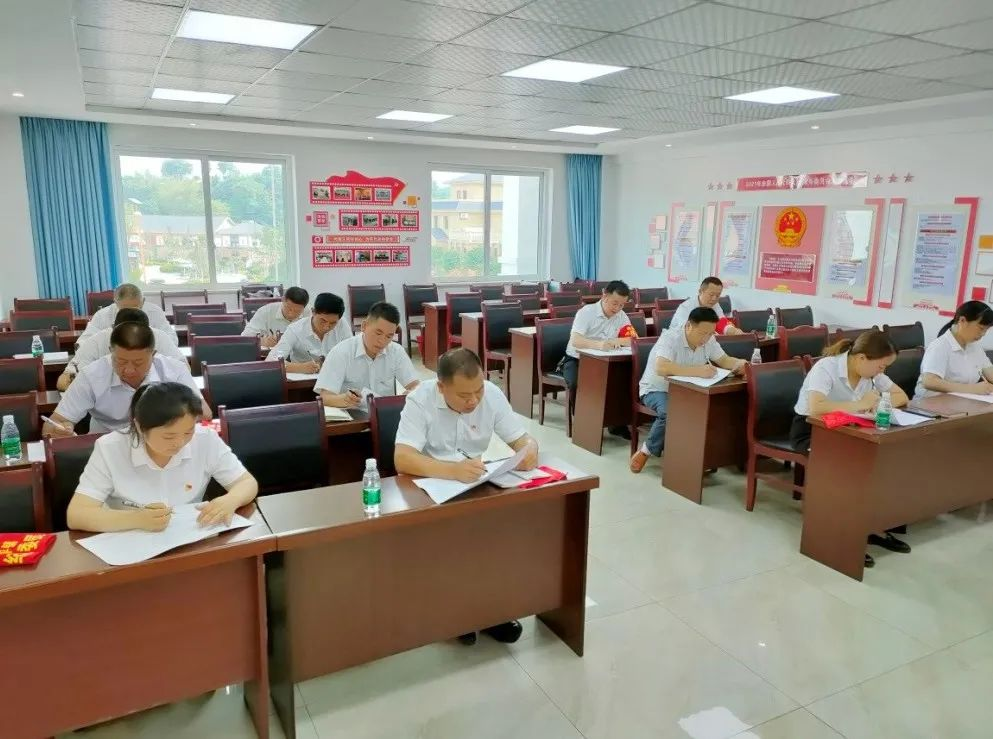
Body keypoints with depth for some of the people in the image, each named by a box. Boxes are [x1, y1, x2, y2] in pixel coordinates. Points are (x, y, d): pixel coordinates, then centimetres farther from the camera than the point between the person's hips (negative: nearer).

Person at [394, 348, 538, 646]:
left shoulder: (492, 394, -9)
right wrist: (453, 470, -46)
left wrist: (530, 450, -28)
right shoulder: (420, 400, -20)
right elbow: (402, 459, -30)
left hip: (478, 482, 4)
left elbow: (522, 438, -2)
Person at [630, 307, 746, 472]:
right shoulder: (670, 338, -26)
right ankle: (646, 450, -10)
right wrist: (698, 371, -49)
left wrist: (740, 364, -25)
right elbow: (661, 368, -42)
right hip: (657, 390, -6)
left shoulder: (708, 340, -4)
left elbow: (724, 360, -1)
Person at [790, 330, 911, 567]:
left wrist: (879, 402, -18)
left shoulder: (871, 371, -3)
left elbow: (902, 397, 3)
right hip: (809, 430, -7)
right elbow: (814, 407, -42)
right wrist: (859, 405, -34)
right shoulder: (826, 368, -25)